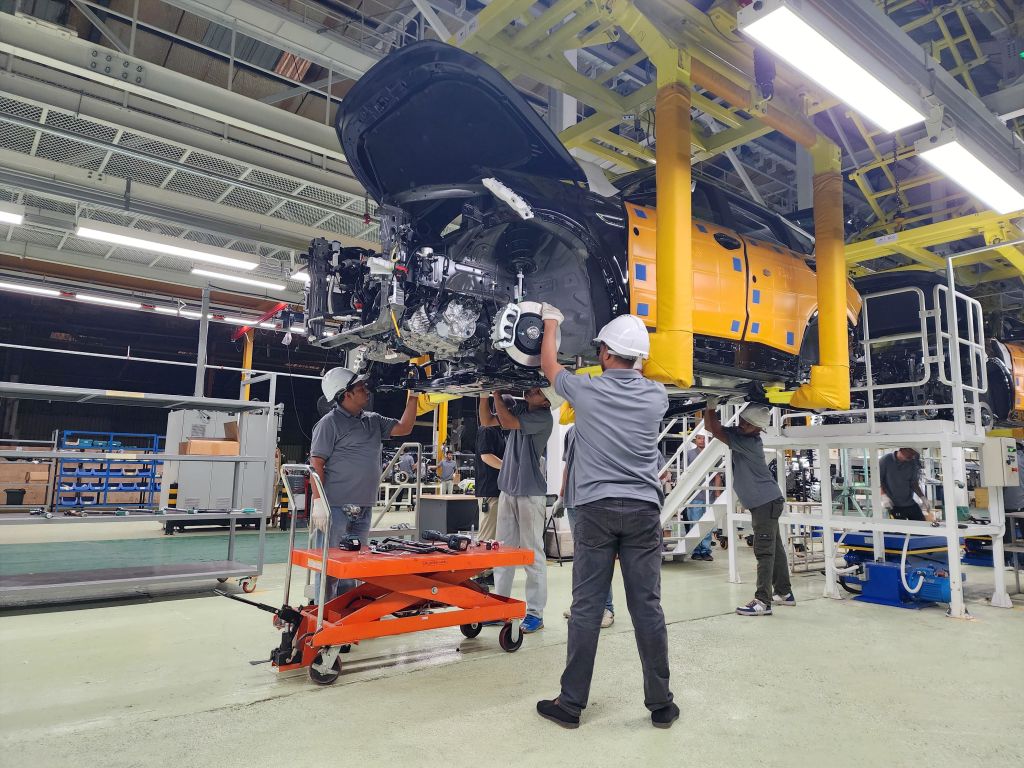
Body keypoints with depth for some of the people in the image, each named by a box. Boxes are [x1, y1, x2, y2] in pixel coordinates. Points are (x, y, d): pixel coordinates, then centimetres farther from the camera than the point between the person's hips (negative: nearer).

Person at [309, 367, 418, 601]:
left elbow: (404, 428, 17)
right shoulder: (330, 423, -6)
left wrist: (413, 397, 10)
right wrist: (318, 503, -18)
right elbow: (316, 464, -10)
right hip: (336, 509, -7)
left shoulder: (373, 421, 15)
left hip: (363, 510, 7)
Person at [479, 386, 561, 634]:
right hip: (507, 490, 7)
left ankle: (535, 613, 6)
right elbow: (487, 421, 14)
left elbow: (507, 422, -20)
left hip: (531, 494, -7)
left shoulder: (543, 418, -12)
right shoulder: (520, 408, 10)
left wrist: (497, 394, -10)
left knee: (532, 554, -1)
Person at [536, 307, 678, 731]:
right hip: (643, 511, 2)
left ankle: (571, 704, 14)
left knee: (586, 608, 3)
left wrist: (551, 322, 31)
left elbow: (549, 365, 16)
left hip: (596, 510, -2)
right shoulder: (656, 396, 2)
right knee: (647, 607, 7)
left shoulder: (585, 390, -4)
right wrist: (634, 365, 42)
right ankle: (660, 704, 18)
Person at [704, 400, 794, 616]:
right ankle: (784, 593, 27)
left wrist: (712, 405, -20)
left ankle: (763, 601, -9)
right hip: (764, 502, 10)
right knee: (774, 548, 16)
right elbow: (711, 427, 3)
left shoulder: (749, 442, -22)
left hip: (766, 502, -10)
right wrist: (709, 407, -11)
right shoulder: (739, 434, 4)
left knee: (764, 551, -10)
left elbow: (716, 431, -23)